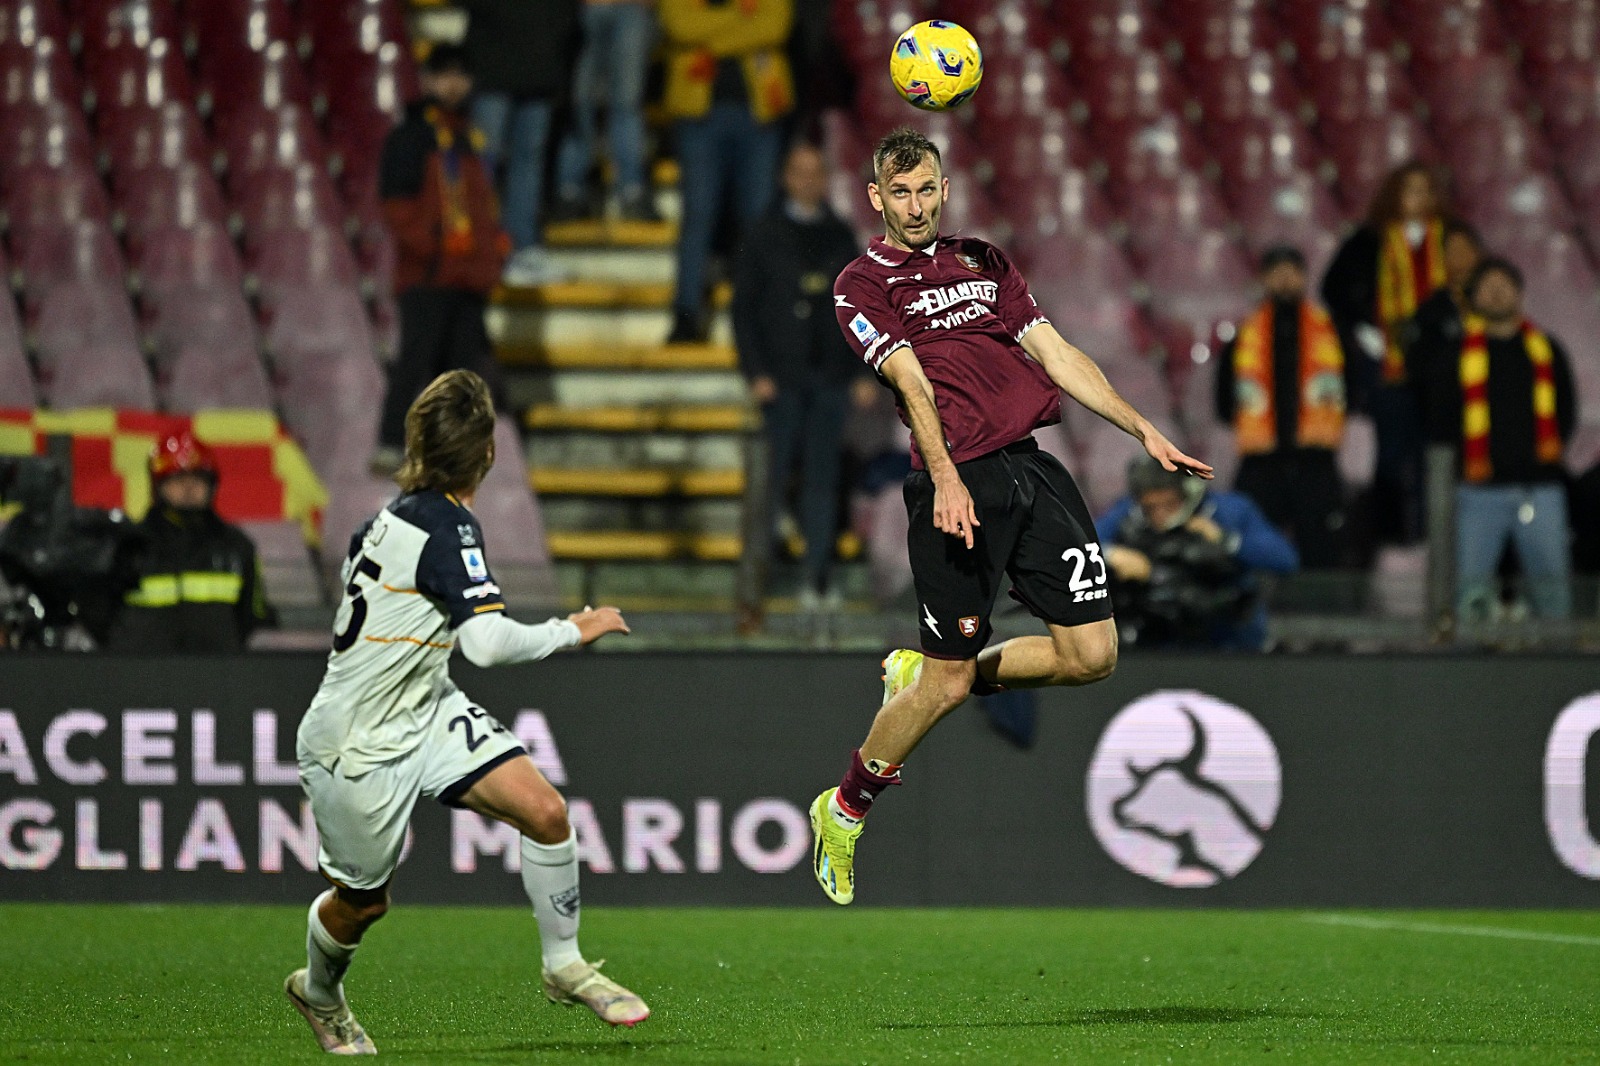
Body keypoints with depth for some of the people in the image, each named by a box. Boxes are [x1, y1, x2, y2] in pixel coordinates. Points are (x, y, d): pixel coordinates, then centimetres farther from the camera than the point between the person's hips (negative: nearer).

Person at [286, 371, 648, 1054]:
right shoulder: (446, 527, -28)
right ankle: (319, 994, 42)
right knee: (362, 901, 10)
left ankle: (564, 966, 6)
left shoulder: (399, 511, -2)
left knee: (544, 811, -9)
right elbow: (489, 642, -36)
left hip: (427, 715, 8)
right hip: (359, 746, -8)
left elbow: (354, 556, 20)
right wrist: (572, 632, -23)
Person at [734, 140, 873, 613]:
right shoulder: (766, 234, 3)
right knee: (773, 474, -5)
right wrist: (756, 372, -8)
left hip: (829, 376, 3)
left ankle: (818, 580, 1)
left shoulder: (840, 236, 12)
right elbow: (744, 305, 1)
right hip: (781, 375, -3)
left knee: (822, 478, 1)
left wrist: (864, 372, 7)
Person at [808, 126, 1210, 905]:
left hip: (1034, 466, 6)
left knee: (1092, 654, -2)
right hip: (958, 482, -6)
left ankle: (921, 672, 21)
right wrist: (945, 478, -24)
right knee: (948, 681, -5)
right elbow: (911, 380, -12)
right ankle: (844, 811, 17)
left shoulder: (982, 263, 21)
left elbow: (1054, 353, 19)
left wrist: (1142, 429, 10)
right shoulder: (864, 285, 3)